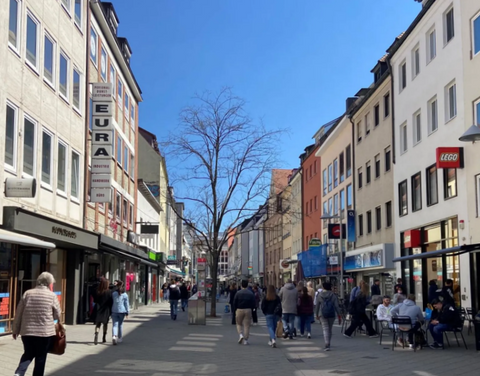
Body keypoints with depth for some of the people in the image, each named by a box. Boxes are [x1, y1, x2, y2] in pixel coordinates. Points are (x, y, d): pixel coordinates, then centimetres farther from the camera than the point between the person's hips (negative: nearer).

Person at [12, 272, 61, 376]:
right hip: (45, 332, -3)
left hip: (27, 331, 3)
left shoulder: (27, 293, 2)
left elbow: (18, 313, 4)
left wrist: (15, 329, 13)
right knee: (40, 358, 8)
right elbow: (57, 315, 0)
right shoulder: (52, 296, -5)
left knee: (28, 354, 18)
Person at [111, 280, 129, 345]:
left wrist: (110, 311, 15)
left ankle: (114, 336, -25)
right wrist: (127, 312, 6)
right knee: (120, 325, 15)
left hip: (114, 311, 0)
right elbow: (126, 304, -2)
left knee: (114, 325, -2)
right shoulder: (125, 295, -5)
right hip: (122, 311, 0)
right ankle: (119, 338, 24)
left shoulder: (113, 293, -2)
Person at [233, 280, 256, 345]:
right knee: (247, 325, 4)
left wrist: (236, 309, 12)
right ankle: (245, 340, 3)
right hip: (248, 310, 1)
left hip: (239, 310, -1)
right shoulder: (251, 294, -1)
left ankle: (241, 335, -7)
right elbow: (253, 304, -1)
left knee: (239, 324, 15)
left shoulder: (238, 293, -5)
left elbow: (234, 303, -4)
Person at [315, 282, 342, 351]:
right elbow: (337, 306, -5)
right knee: (330, 329, 17)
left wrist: (317, 315, 20)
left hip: (322, 315, -1)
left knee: (325, 329, -5)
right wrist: (339, 316, -2)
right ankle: (328, 344, 28)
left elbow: (317, 306, 7)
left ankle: (327, 345, -20)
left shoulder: (319, 296, 0)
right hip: (331, 315, 1)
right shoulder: (333, 296, -1)